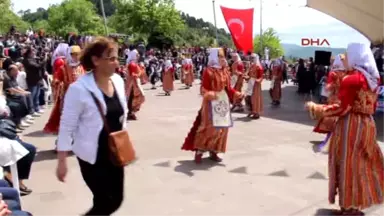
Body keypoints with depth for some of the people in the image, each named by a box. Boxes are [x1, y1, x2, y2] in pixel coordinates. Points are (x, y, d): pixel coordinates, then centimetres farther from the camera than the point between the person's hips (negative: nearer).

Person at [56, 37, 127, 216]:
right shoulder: (79, 89, -19)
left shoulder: (118, 81, 0)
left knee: (116, 200, 12)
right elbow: (66, 126, -14)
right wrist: (62, 161, -13)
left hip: (114, 152, 6)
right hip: (92, 156, -6)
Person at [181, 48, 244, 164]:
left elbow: (228, 88, 12)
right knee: (209, 127, -9)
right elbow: (204, 88, -12)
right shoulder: (208, 71, -11)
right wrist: (209, 94, -32)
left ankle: (213, 151, 19)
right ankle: (199, 151, 2)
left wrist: (236, 94, -2)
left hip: (224, 101, 8)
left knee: (222, 127, 8)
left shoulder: (225, 71, 10)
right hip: (212, 102, -7)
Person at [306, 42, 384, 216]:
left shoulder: (351, 79, -18)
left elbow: (341, 109, -19)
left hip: (351, 126, -8)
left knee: (348, 164, 2)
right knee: (362, 164, 15)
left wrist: (315, 108, -12)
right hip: (367, 124, 8)